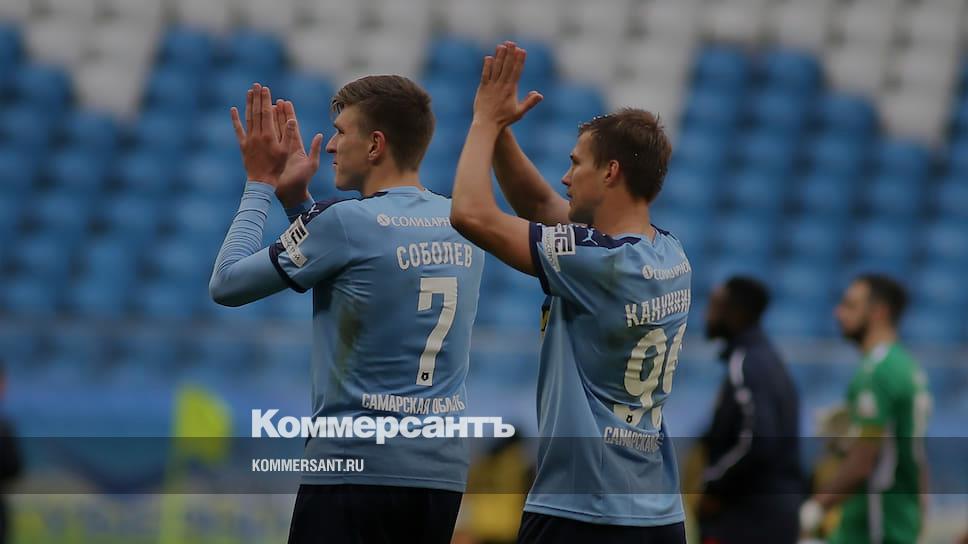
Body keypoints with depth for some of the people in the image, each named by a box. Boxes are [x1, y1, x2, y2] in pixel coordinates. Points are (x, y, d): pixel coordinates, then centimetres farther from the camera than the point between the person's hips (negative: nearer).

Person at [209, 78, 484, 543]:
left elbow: (226, 284, -2)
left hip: (357, 466, -7)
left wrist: (261, 185, 8)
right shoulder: (461, 225, 8)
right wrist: (296, 197, 20)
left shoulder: (345, 222, -12)